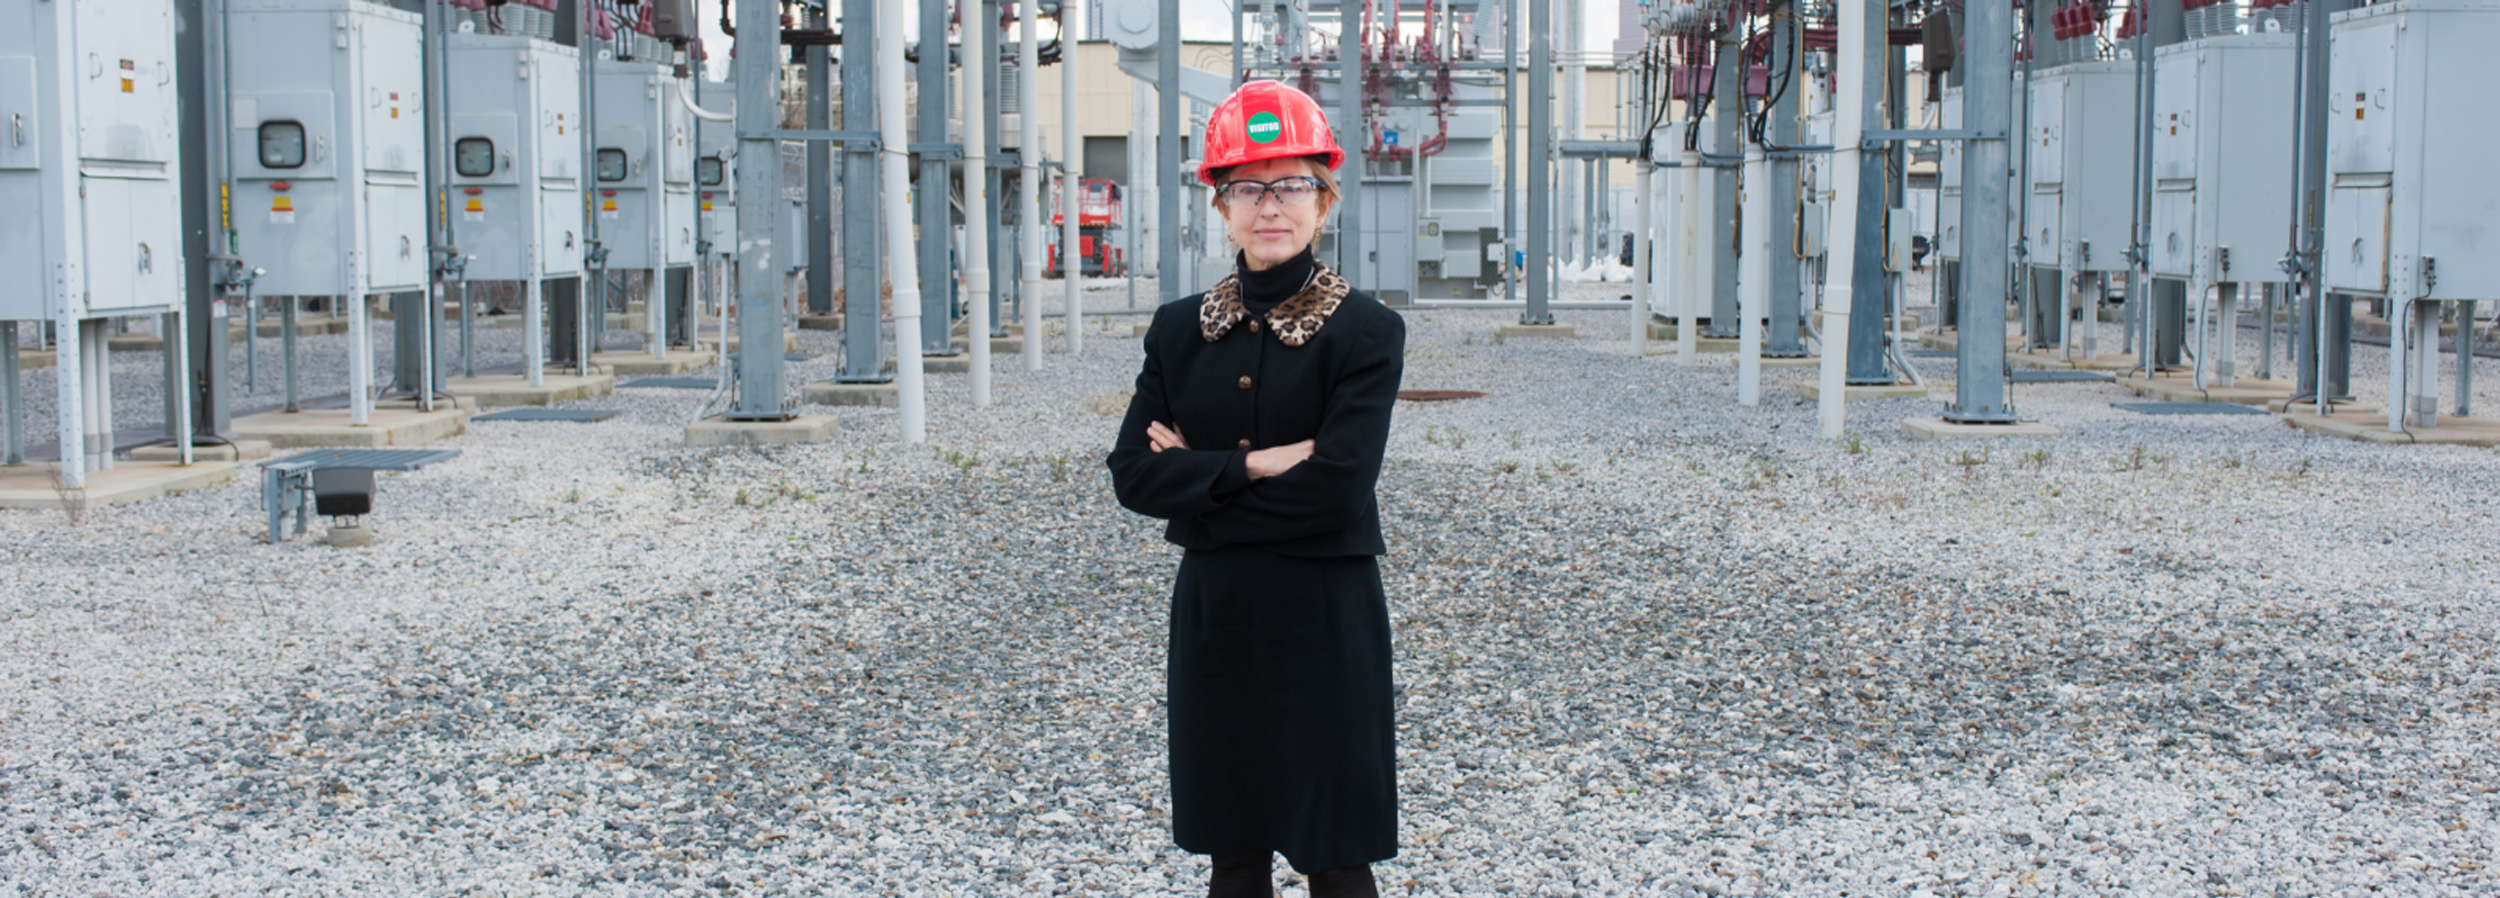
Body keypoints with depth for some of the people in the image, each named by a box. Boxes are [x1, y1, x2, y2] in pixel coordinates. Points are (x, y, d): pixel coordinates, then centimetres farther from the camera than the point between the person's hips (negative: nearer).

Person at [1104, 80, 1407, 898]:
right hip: (1213, 614, 4)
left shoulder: (1367, 332, -8)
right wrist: (1257, 466, -16)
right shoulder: (1180, 329, 5)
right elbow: (1133, 473, -5)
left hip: (1325, 616, -4)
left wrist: (1200, 476, -12)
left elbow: (1337, 486, -20)